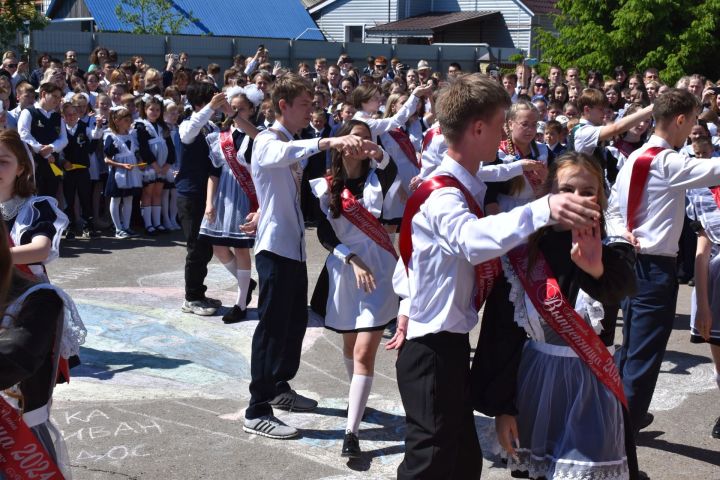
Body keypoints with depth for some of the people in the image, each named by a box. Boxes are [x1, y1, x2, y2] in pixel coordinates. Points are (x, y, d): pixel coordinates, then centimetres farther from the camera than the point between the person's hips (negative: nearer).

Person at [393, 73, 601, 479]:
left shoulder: (461, 189, 11)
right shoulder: (443, 195, -22)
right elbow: (474, 240, -45)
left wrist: (408, 306, 15)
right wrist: (542, 210, -57)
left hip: (451, 344, 10)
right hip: (432, 351, -10)